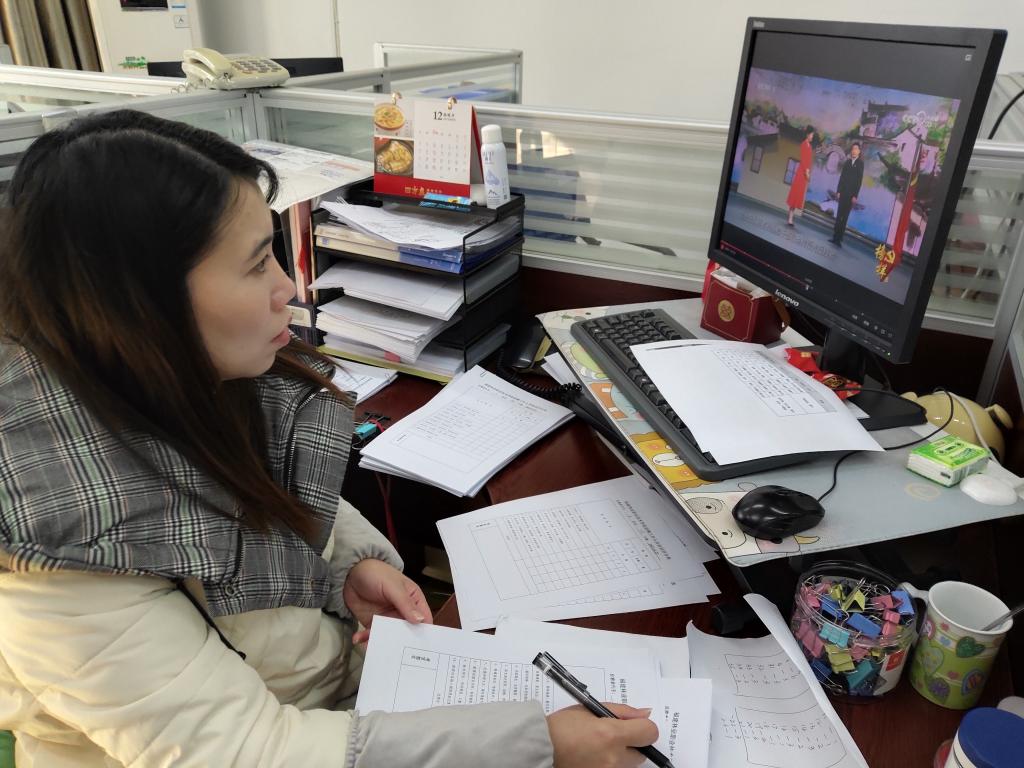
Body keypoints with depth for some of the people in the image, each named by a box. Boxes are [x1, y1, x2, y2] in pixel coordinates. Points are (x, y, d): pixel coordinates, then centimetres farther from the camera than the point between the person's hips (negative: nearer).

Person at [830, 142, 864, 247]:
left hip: (851, 194, -4)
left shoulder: (860, 163, -3)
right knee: (838, 216, 5)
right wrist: (838, 191, 2)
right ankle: (835, 236, 9)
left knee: (844, 217, -2)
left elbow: (859, 180, -7)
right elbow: (842, 177, 10)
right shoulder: (847, 162, 10)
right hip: (842, 192, 4)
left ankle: (839, 238, -1)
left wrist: (855, 196, -12)